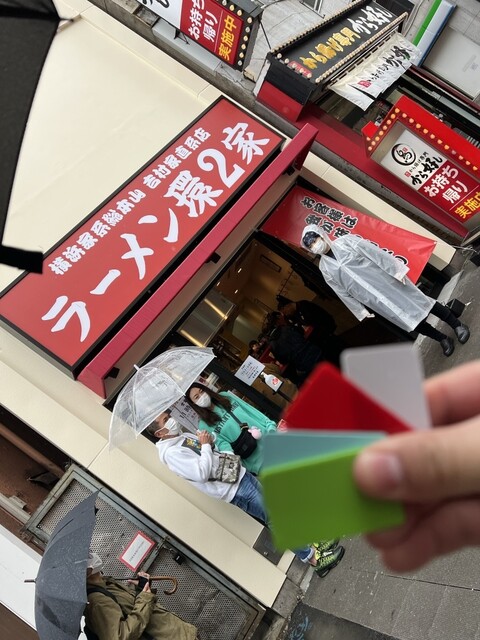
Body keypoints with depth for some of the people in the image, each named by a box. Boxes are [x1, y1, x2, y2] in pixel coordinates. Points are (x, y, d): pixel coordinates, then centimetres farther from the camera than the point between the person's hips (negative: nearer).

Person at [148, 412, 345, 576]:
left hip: (241, 473, 9)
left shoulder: (183, 436, 9)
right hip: (233, 489, -9)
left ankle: (311, 541, 26)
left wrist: (210, 438, 0)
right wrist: (205, 445, -15)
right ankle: (312, 558, 11)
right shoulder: (171, 453, -18)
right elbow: (202, 473, -26)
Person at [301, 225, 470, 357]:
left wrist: (395, 270, -13)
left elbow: (374, 252, -9)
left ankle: (456, 324, 20)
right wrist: (361, 309, 6)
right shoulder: (325, 268, 0)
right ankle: (442, 339, 24)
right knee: (407, 320, 5)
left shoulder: (345, 241, -8)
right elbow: (343, 293, 5)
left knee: (415, 300, 3)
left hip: (385, 279, -2)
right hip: (373, 298, 2)